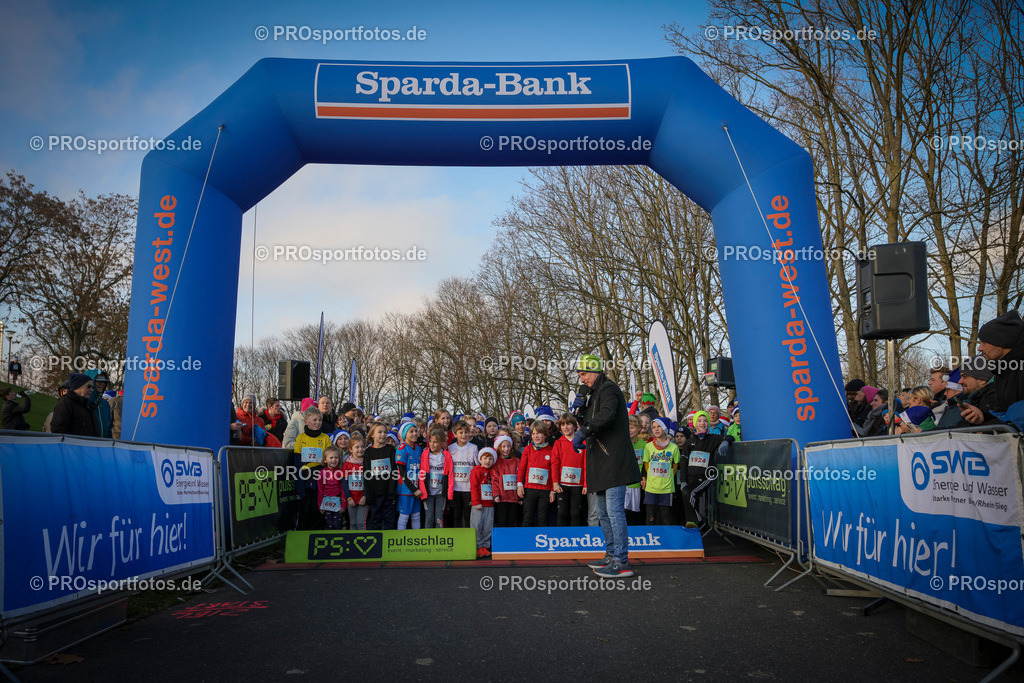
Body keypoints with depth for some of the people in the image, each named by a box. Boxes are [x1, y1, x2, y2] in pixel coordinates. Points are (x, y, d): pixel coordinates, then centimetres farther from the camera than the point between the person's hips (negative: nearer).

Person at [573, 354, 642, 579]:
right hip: (602, 462, 11)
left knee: (615, 510, -12)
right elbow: (589, 423, 21)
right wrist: (581, 409, 3)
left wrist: (582, 433, -26)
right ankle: (612, 555, 26)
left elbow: (606, 415, -28)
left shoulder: (609, 389, -9)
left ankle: (622, 563, -11)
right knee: (604, 512, 16)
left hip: (614, 460, -11)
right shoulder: (593, 393, 21)